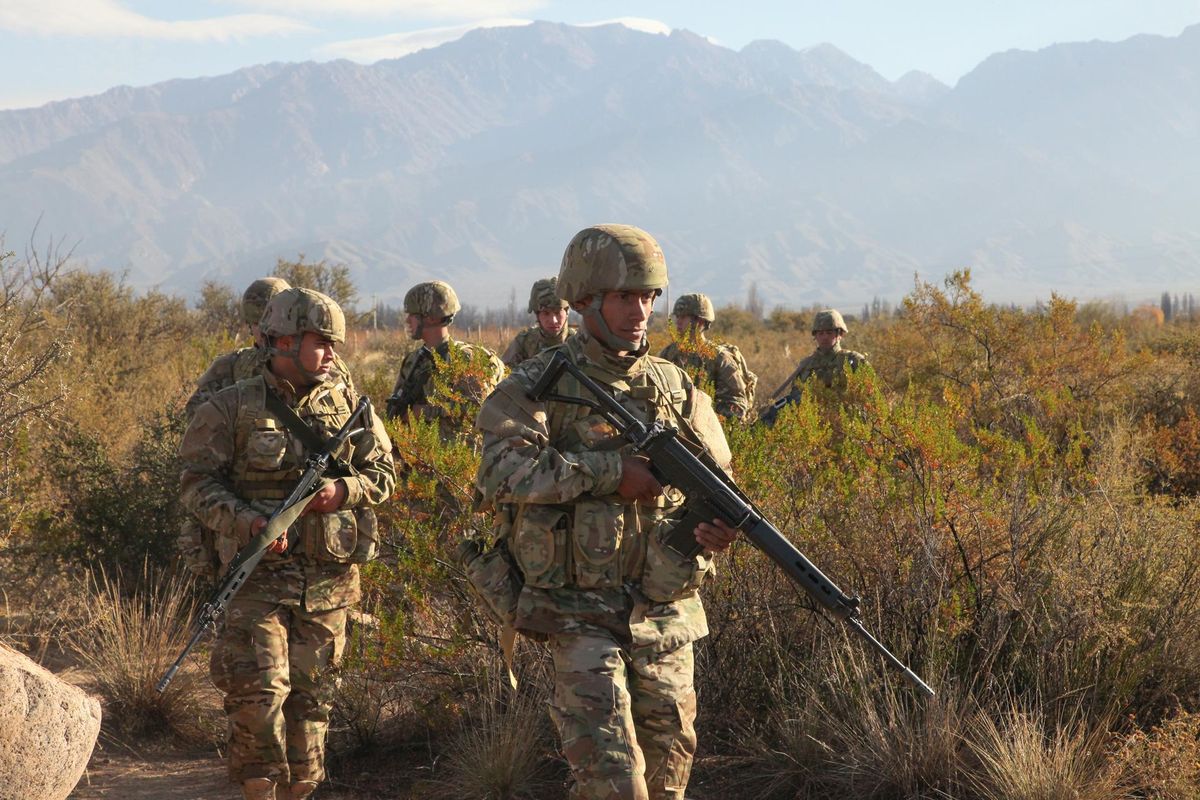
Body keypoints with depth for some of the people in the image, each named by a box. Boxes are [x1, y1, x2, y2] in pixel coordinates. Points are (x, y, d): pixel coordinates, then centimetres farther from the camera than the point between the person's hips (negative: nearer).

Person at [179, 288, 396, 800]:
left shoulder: (349, 404, 8)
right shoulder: (231, 408, -2)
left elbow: (383, 474, 10)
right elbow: (198, 483, -4)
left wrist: (341, 492, -11)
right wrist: (248, 522, -20)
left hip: (328, 578, 3)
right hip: (258, 573, -3)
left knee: (311, 694, 8)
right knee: (258, 689, -13)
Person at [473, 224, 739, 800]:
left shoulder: (677, 389, 10)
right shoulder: (539, 384, -4)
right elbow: (501, 470, -19)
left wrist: (715, 524, -12)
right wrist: (610, 470, -22)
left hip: (667, 617, 5)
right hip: (581, 616, -5)